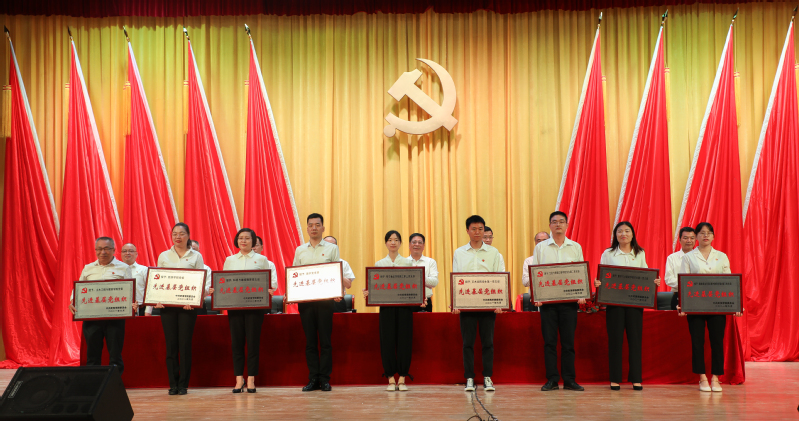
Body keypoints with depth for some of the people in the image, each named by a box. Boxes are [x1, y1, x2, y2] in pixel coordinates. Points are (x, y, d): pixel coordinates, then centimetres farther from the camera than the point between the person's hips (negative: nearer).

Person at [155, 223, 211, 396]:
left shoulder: (196, 256, 6)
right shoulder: (164, 256, 12)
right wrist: (157, 300, -6)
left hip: (188, 305, -2)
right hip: (167, 305, 2)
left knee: (185, 344, -2)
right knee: (171, 344, 2)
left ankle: (183, 384, 6)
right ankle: (173, 384, 10)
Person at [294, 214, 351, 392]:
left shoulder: (332, 248, 7)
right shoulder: (300, 250, 14)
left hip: (325, 299, -2)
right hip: (304, 300, 2)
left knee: (325, 341, -1)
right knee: (310, 341, 5)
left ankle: (325, 379, 6)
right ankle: (313, 379, 10)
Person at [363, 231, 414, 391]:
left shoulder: (407, 263, 9)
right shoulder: (379, 264, 11)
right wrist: (368, 293, -12)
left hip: (404, 305, 0)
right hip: (386, 305, 0)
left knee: (404, 340, -2)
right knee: (387, 340, -1)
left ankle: (402, 379, 7)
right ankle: (391, 379, 7)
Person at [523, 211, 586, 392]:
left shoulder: (576, 248, 10)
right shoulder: (540, 247, 7)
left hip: (569, 300, 1)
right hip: (547, 300, -1)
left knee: (568, 341, 2)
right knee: (549, 341, 1)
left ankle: (569, 380, 9)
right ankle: (552, 380, 7)